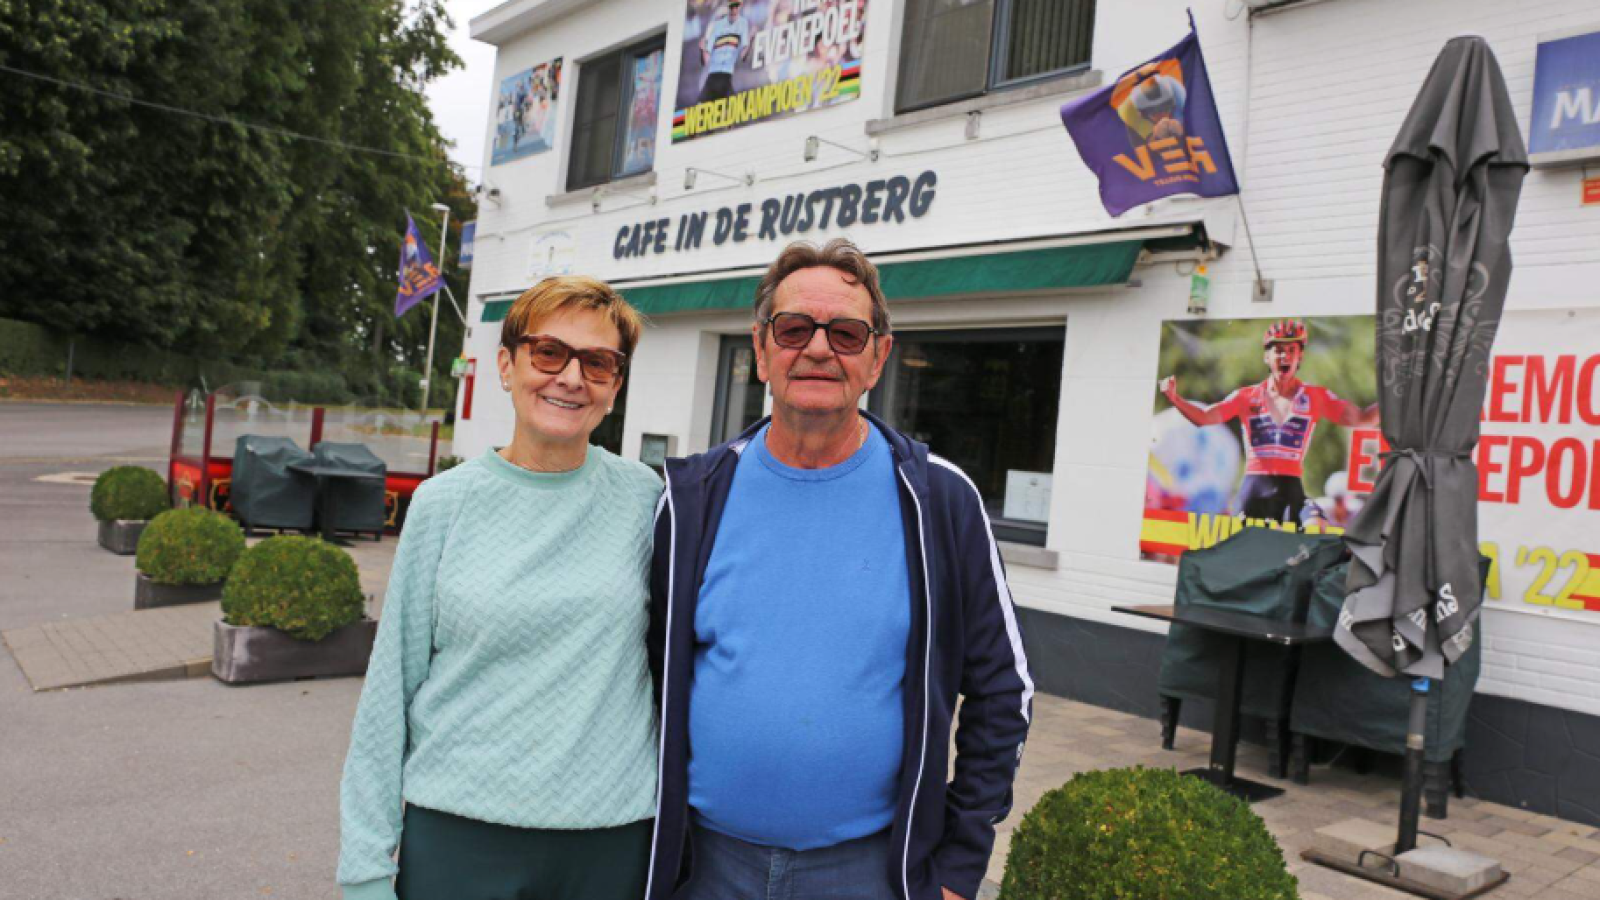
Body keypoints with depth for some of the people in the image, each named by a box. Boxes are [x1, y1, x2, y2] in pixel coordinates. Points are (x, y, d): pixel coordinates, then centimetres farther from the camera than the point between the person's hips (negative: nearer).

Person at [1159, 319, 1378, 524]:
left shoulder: (1315, 397, 7)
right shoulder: (1247, 396, 6)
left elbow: (1361, 419, 6)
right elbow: (1204, 418, -2)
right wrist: (1174, 398, -18)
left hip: (1290, 488, 0)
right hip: (1254, 487, 0)